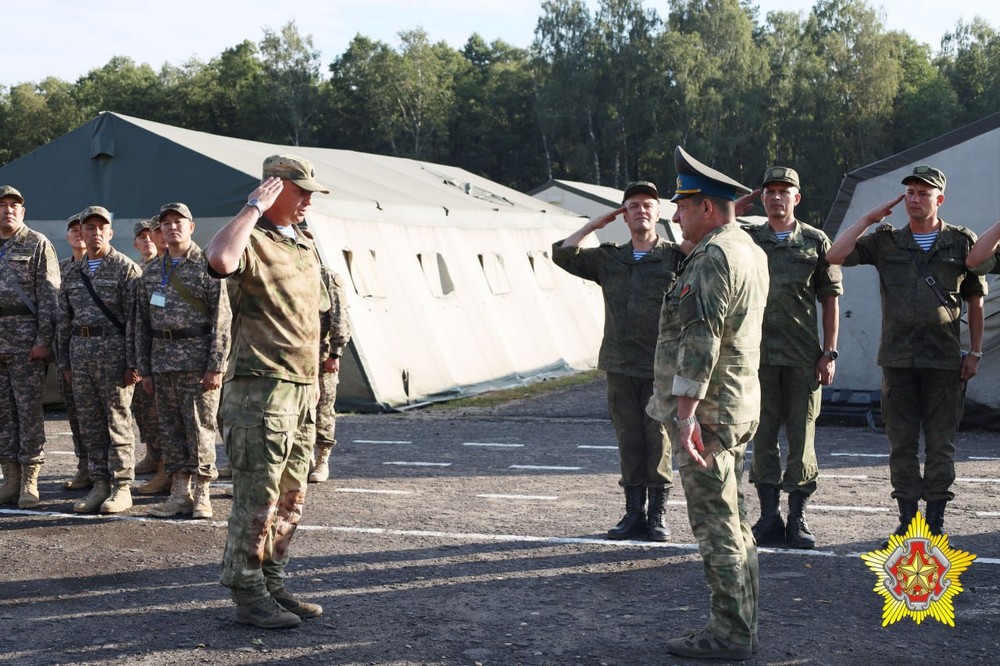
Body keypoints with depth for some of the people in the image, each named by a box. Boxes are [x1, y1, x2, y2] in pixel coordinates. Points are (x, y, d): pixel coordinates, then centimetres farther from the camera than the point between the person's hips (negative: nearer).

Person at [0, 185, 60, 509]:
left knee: (29, 409, -3)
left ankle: (30, 481, 0)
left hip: (26, 340, -5)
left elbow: (49, 295, -5)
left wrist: (44, 339, -13)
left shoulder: (38, 244, 0)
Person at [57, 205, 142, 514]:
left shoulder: (126, 269, -3)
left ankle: (122, 488, 2)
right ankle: (100, 485, 15)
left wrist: (132, 362, -14)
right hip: (80, 353, 6)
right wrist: (64, 361, 12)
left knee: (118, 422, -2)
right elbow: (64, 320, 17)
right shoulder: (73, 274, 15)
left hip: (114, 351, -6)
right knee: (90, 423, 8)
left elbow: (134, 318, -9)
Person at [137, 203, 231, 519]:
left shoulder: (207, 265, -3)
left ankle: (201, 495, 5)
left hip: (198, 359, -5)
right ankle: (179, 494, 14)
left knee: (200, 429, -3)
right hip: (162, 360, 5)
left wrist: (216, 367, -14)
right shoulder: (151, 270, 13)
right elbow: (143, 322, 15)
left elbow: (221, 318, -8)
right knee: (170, 430, 7)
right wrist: (145, 369, 10)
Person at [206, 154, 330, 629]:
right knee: (257, 499, -4)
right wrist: (254, 207, -22)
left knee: (289, 500, 14)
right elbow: (219, 259, -35)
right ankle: (248, 596, 4)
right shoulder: (251, 240, -10)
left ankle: (273, 586, 24)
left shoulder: (306, 246, 17)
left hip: (302, 392, 9)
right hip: (260, 389, -9)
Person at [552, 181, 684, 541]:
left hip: (660, 367, -3)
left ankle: (658, 514, 8)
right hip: (619, 366, 3)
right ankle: (634, 513, 13)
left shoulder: (677, 256, 1)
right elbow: (562, 254, 6)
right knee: (629, 441, 6)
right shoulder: (609, 259, 12)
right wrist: (595, 224, 6)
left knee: (658, 439, 0)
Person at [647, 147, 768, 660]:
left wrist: (686, 411, -26)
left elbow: (702, 339, -25)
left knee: (717, 526, -4)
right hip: (737, 407, 11)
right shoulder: (750, 251, 14)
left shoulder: (714, 257, -18)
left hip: (706, 411, -11)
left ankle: (729, 634, 2)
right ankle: (738, 627, 23)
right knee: (732, 523, 15)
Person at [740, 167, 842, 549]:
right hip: (758, 353, 1)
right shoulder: (747, 240, 9)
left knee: (802, 435, 1)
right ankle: (769, 517, 12)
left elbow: (830, 299, 7)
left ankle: (798, 518, 9)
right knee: (763, 435, 4)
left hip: (804, 356, -1)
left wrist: (830, 352, 0)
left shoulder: (816, 242, 7)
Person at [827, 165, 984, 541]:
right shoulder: (886, 242, 8)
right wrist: (870, 218, -1)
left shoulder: (963, 242, 6)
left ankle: (935, 521, 10)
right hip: (897, 358, 2)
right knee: (902, 443, 5)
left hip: (944, 360, -1)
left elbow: (975, 301, 9)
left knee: (940, 443, 2)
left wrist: (975, 352, 4)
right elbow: (835, 256, -2)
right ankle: (907, 520, 13)